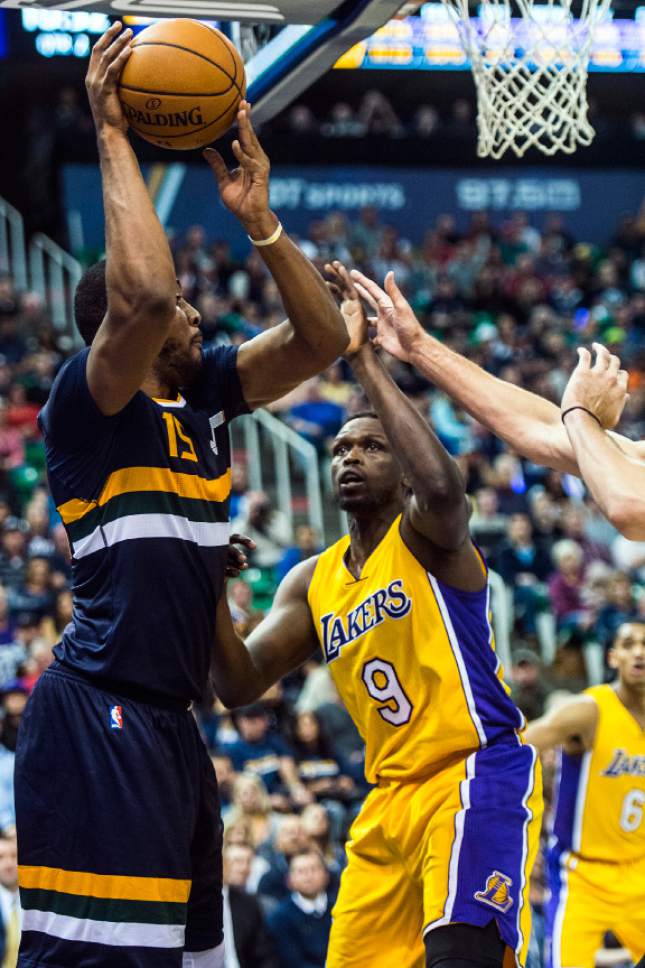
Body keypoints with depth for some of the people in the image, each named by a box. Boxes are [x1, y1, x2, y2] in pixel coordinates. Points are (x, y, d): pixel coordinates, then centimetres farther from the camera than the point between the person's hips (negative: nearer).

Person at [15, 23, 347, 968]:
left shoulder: (204, 390, 14)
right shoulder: (87, 399, -9)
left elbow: (322, 338, 14)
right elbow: (142, 291, -28)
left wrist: (258, 219, 4)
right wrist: (112, 137, -18)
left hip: (169, 719, 9)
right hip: (98, 716, -9)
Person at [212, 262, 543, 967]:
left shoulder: (426, 534, -5)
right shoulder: (311, 584, 14)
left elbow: (442, 484, -30)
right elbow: (239, 686, 7)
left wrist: (363, 358, -27)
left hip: (478, 774, -8)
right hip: (388, 800, 8)